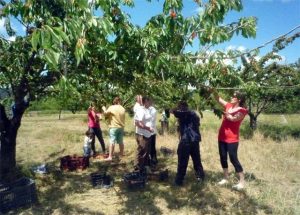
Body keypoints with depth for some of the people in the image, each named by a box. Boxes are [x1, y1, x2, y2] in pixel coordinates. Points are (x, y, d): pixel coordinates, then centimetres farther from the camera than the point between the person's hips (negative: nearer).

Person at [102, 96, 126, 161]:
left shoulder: (111, 108, -11)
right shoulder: (122, 108, 4)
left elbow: (106, 114, -4)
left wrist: (104, 109, 14)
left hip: (114, 127, -5)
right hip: (121, 127, 5)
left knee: (112, 142, -6)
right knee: (120, 141, 16)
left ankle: (110, 157, -8)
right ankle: (121, 154, 29)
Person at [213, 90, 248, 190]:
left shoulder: (242, 110, -9)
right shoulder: (229, 106, 8)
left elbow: (233, 118, -23)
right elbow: (218, 99, 10)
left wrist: (225, 113, -24)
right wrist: (213, 91, -2)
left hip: (232, 139, -7)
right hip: (222, 137, 7)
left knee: (233, 159, -3)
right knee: (223, 158, 13)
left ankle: (242, 182, 10)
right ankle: (225, 178, 27)